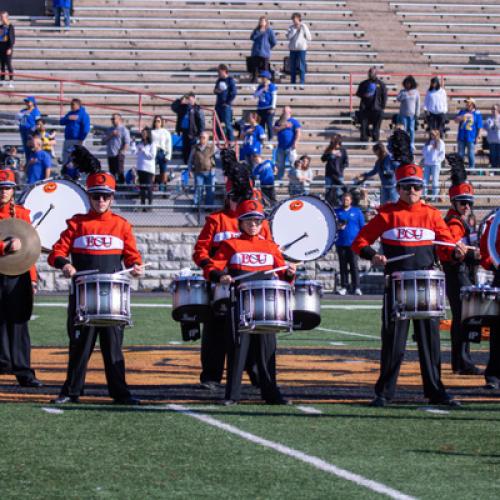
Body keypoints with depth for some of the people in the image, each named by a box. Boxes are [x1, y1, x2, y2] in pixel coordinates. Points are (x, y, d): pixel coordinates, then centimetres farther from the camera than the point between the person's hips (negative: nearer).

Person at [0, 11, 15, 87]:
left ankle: (11, 81, -7)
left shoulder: (10, 26, -7)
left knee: (8, 64, -8)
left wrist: (10, 48, -17)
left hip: (8, 48, -6)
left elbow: (12, 38, -10)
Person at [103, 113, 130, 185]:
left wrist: (122, 151, -17)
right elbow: (104, 140, 8)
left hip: (119, 154, -6)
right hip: (110, 154, 6)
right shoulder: (109, 130, 18)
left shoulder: (124, 130, 0)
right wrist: (111, 135, -6)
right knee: (112, 172, 8)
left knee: (120, 171, -13)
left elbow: (127, 143, -8)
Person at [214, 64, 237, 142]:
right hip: (218, 105, 7)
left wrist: (228, 103, -12)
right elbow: (215, 91, 22)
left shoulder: (230, 80, -7)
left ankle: (231, 141, -4)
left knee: (228, 124, -8)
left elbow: (234, 93, -11)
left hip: (226, 106, -7)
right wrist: (216, 90, -2)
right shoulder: (219, 80, 14)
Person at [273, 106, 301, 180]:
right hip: (281, 147, 5)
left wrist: (295, 142, -17)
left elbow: (298, 132, -6)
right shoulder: (279, 122, 16)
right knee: (280, 165, 7)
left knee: (292, 165, -12)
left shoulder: (294, 121, 3)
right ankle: (279, 179, 13)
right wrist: (283, 126, -8)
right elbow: (274, 130, 2)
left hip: (290, 147, -5)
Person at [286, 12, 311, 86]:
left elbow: (309, 38, 0)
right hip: (293, 49, 3)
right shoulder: (291, 27, 6)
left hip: (302, 49, -3)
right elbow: (288, 37, -6)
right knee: (293, 67, 6)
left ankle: (302, 82, -3)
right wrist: (295, 29, -9)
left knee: (301, 67, -5)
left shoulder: (304, 26, 0)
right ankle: (292, 82, 14)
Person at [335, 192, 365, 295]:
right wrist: (337, 227, -7)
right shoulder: (337, 212, 11)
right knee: (343, 266, 4)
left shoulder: (357, 212, 7)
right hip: (341, 243, 2)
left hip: (353, 243, -2)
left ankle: (356, 287, -8)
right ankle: (344, 286, 8)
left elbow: (362, 227, 8)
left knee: (354, 265, -7)